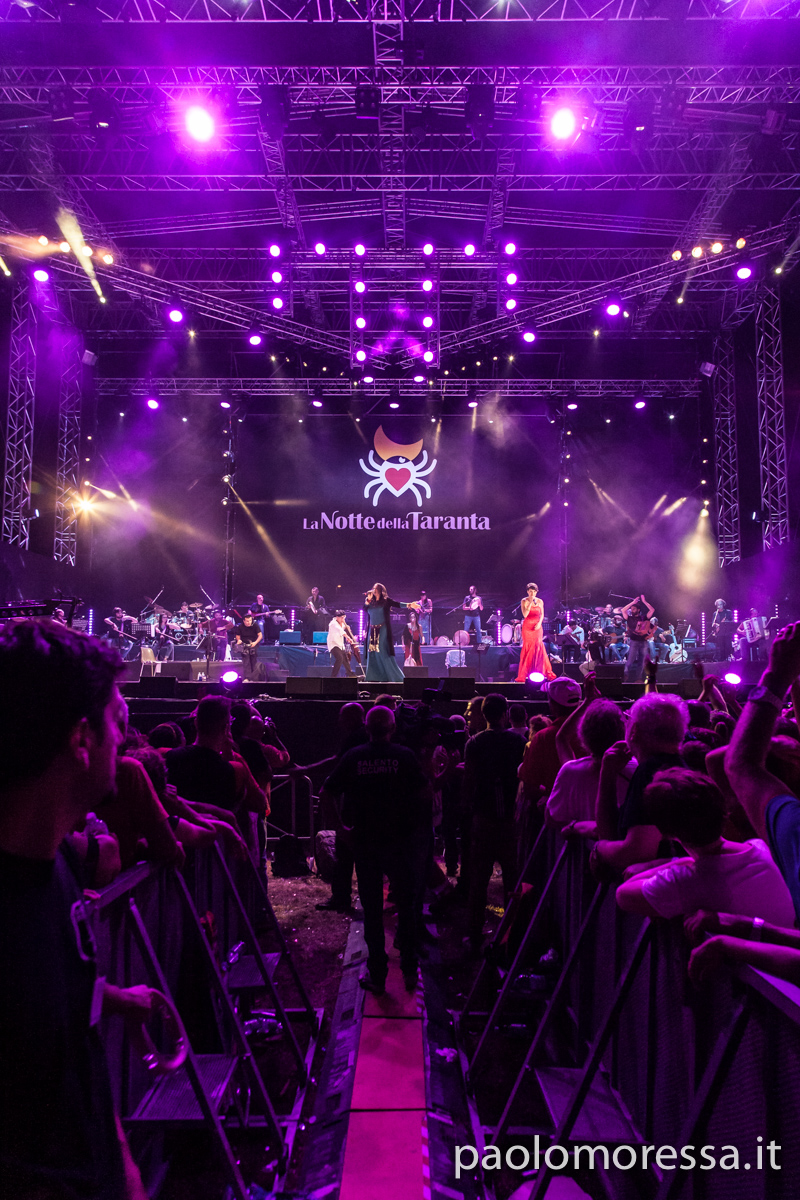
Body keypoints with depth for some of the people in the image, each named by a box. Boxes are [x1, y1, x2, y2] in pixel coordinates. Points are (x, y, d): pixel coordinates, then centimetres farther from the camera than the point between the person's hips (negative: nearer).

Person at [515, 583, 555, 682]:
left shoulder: (540, 601, 6)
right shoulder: (524, 601, -1)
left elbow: (542, 614, 11)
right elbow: (525, 615, -12)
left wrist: (539, 623, -6)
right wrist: (530, 603, -17)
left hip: (537, 627, 2)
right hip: (527, 627, -2)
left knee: (538, 647, -4)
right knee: (527, 648, -4)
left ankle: (543, 671, 2)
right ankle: (524, 673, 0)